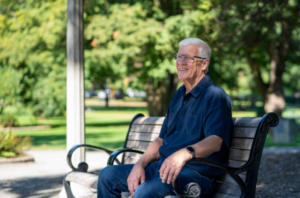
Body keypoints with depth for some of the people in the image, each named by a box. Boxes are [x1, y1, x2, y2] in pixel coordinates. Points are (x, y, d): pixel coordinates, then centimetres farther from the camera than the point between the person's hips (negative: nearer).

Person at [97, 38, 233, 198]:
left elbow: (215, 141, -24)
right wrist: (140, 164, 2)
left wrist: (185, 153, -43)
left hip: (194, 172, -9)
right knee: (108, 175, 2)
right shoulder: (178, 96, 20)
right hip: (161, 166, 9)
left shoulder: (215, 96, -8)